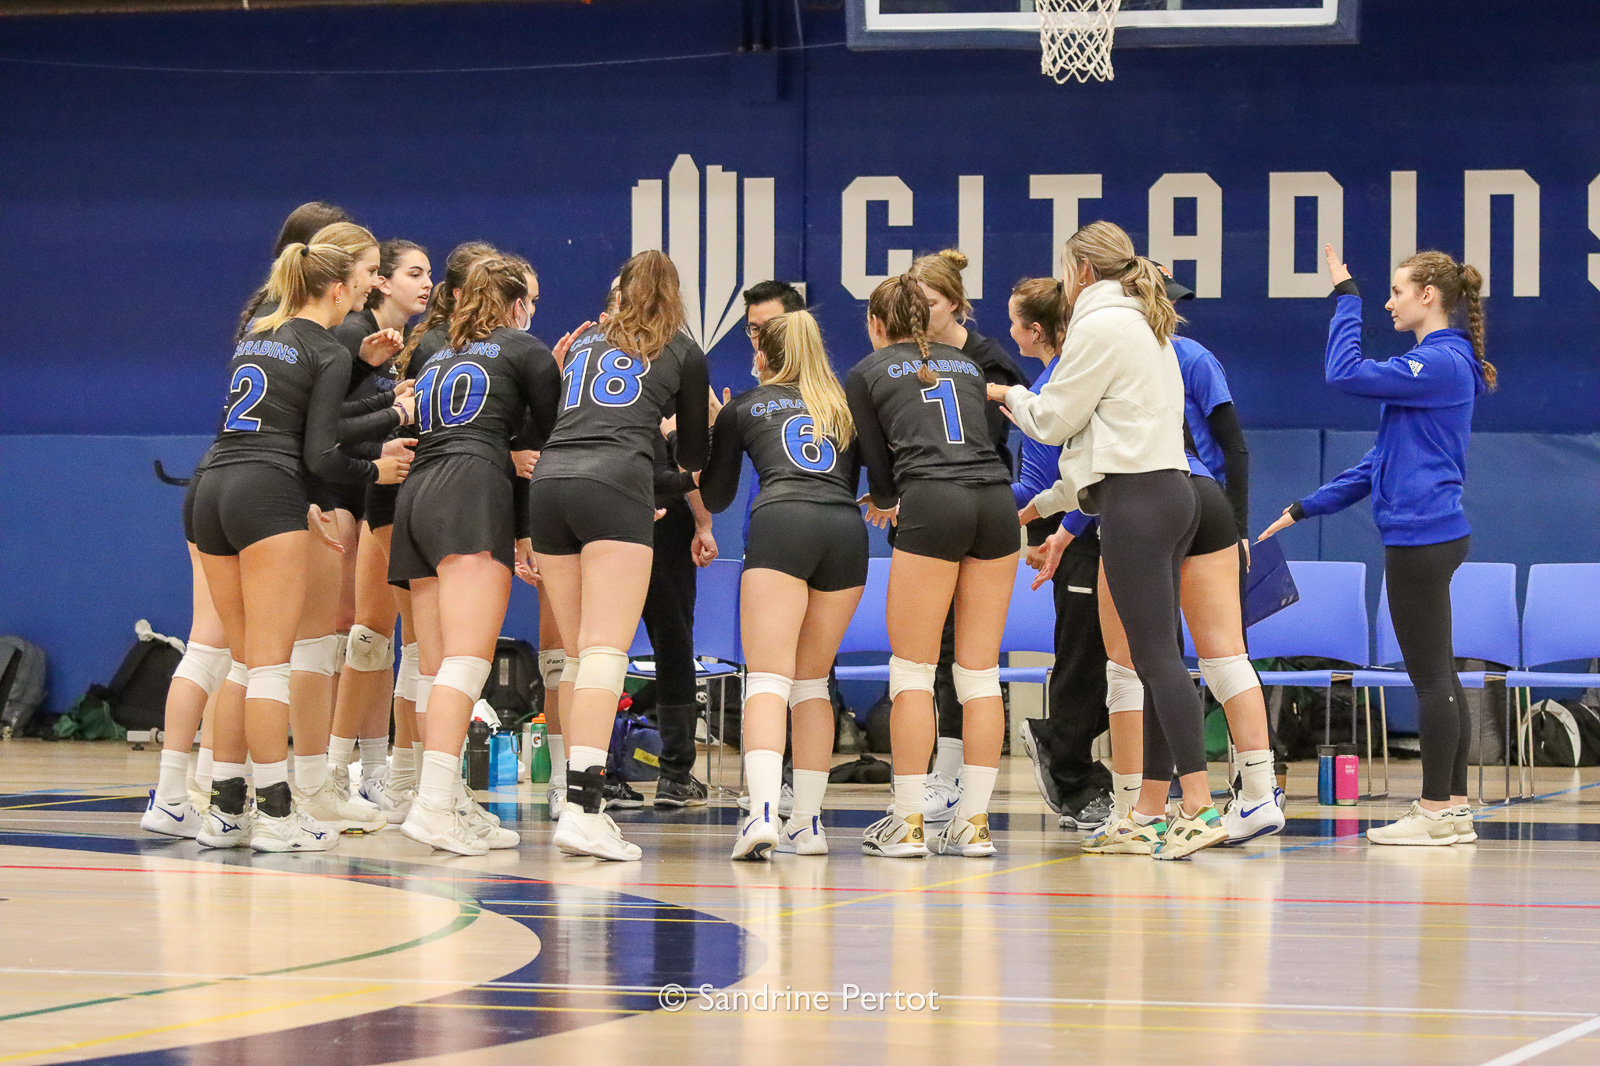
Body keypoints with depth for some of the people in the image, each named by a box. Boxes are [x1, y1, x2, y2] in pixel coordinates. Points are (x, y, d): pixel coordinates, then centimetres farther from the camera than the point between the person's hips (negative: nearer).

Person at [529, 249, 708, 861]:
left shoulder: (585, 343, 27)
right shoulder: (683, 354, 18)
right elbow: (694, 454, 27)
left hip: (548, 483, 5)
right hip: (616, 487, -5)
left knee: (577, 655, 12)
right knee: (605, 652, -13)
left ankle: (584, 802, 11)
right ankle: (581, 809, -28)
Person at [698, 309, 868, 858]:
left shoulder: (743, 408, 21)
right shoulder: (842, 406, 29)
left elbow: (715, 497, 28)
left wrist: (713, 429, 42)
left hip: (781, 524, -3)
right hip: (847, 531, 3)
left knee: (768, 679, -13)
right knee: (811, 681, 17)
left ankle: (763, 812, -34)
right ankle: (807, 823, 15)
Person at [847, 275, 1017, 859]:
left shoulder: (866, 374, 14)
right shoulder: (965, 363, 26)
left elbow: (878, 466, 12)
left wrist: (884, 502, 35)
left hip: (932, 509, -4)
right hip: (996, 502, 4)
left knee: (912, 670, 2)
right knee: (980, 673, 7)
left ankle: (908, 822, -1)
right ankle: (973, 822, 5)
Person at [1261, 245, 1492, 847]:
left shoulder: (1441, 362, -13)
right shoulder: (1436, 363, 19)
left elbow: (1346, 373, -22)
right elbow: (1385, 461, 23)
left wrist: (1347, 297, -12)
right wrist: (1308, 508, 22)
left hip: (1421, 537, -10)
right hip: (1427, 536, 10)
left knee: (1431, 678, -6)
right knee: (1439, 678, 11)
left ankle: (1436, 813, -4)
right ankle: (1453, 808, 14)